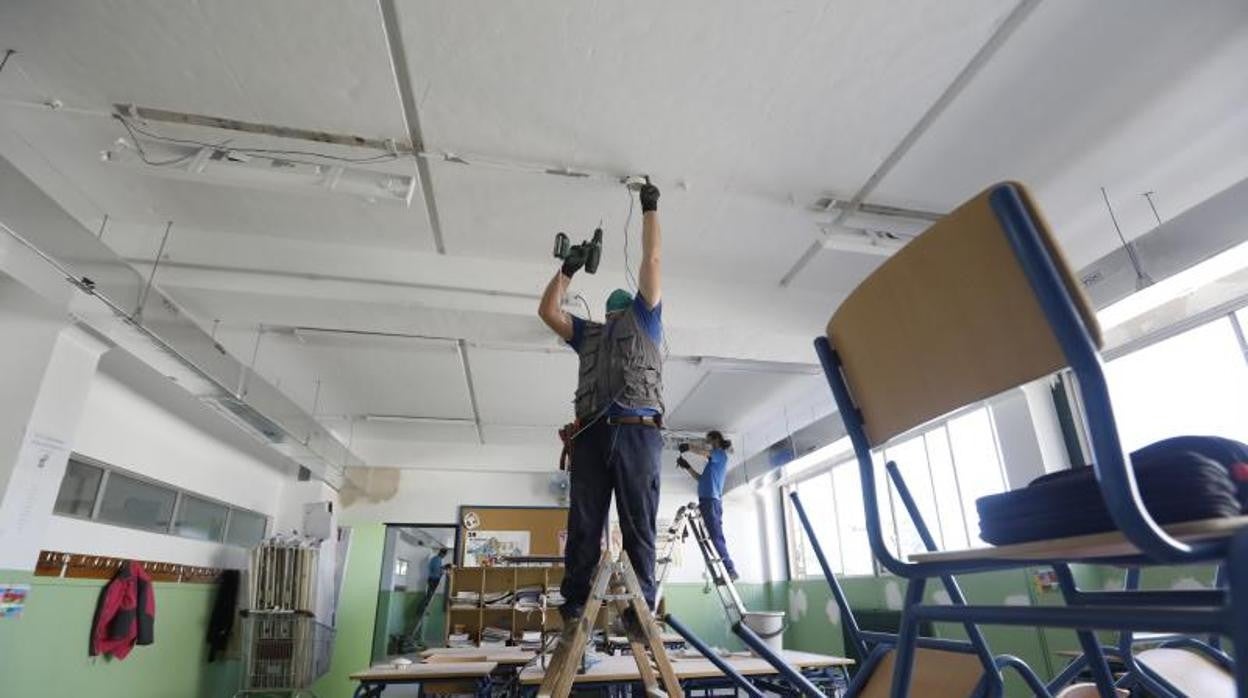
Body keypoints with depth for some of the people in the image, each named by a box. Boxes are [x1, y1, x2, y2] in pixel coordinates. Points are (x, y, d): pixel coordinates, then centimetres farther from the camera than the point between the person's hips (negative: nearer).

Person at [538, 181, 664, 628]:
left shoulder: (644, 320, 24)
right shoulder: (588, 334, 32)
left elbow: (651, 260, 20)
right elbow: (548, 311, 26)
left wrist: (650, 208, 24)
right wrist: (569, 269, 31)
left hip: (638, 431, -2)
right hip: (591, 433, 3)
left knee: (638, 526, -5)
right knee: (583, 526, -4)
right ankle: (574, 608, -3)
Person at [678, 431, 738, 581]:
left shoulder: (721, 455, 2)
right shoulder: (714, 462, 26)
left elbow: (704, 451, -16)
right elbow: (700, 478, 28)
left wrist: (687, 446, -3)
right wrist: (687, 467, 20)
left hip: (712, 501, -9)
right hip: (708, 501, 9)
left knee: (716, 536, -12)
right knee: (715, 537, 5)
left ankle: (730, 569, -13)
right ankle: (729, 570, 5)